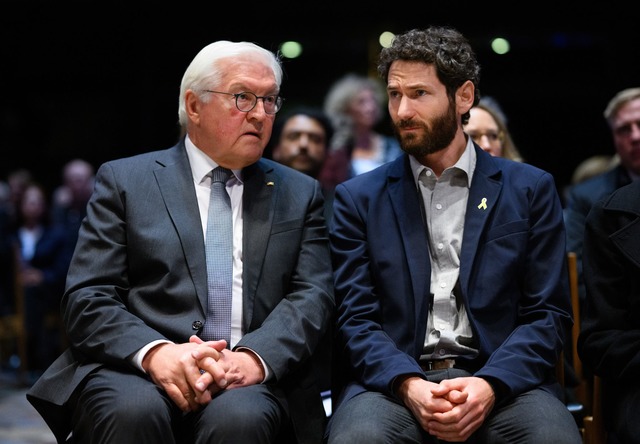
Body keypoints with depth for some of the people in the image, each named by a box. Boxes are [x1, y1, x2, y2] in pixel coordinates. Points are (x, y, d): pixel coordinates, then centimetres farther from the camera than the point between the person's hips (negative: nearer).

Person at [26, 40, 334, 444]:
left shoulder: (300, 194, 18)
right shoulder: (123, 180, 12)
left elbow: (311, 297, 5)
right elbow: (88, 298, 2)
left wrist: (253, 358, -17)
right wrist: (155, 352, -19)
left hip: (250, 379, 1)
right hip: (134, 369, 0)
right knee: (132, 411, -34)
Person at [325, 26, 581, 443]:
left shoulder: (530, 189, 10)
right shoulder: (359, 198, 11)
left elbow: (548, 314, 4)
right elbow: (356, 319, 4)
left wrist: (490, 385, -14)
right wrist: (408, 385, -15)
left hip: (502, 381, 0)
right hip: (393, 382, 0)